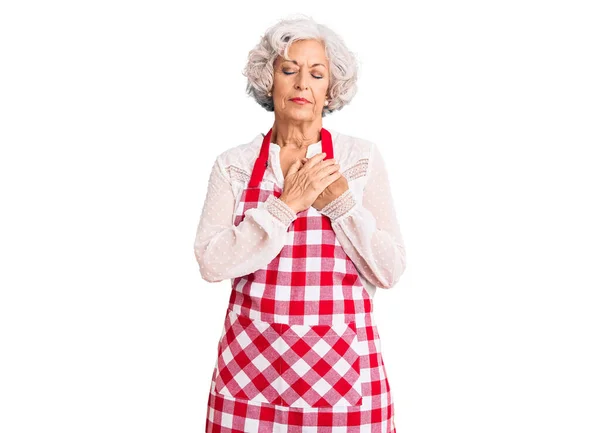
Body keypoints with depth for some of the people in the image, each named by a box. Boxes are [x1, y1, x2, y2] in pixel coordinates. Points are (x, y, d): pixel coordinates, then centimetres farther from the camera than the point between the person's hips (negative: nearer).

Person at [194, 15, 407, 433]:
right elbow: (211, 262, -9)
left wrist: (339, 200, -14)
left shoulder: (362, 158, 0)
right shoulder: (233, 164, 1)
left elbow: (388, 270, -3)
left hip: (341, 365, 0)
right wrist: (287, 204, -14)